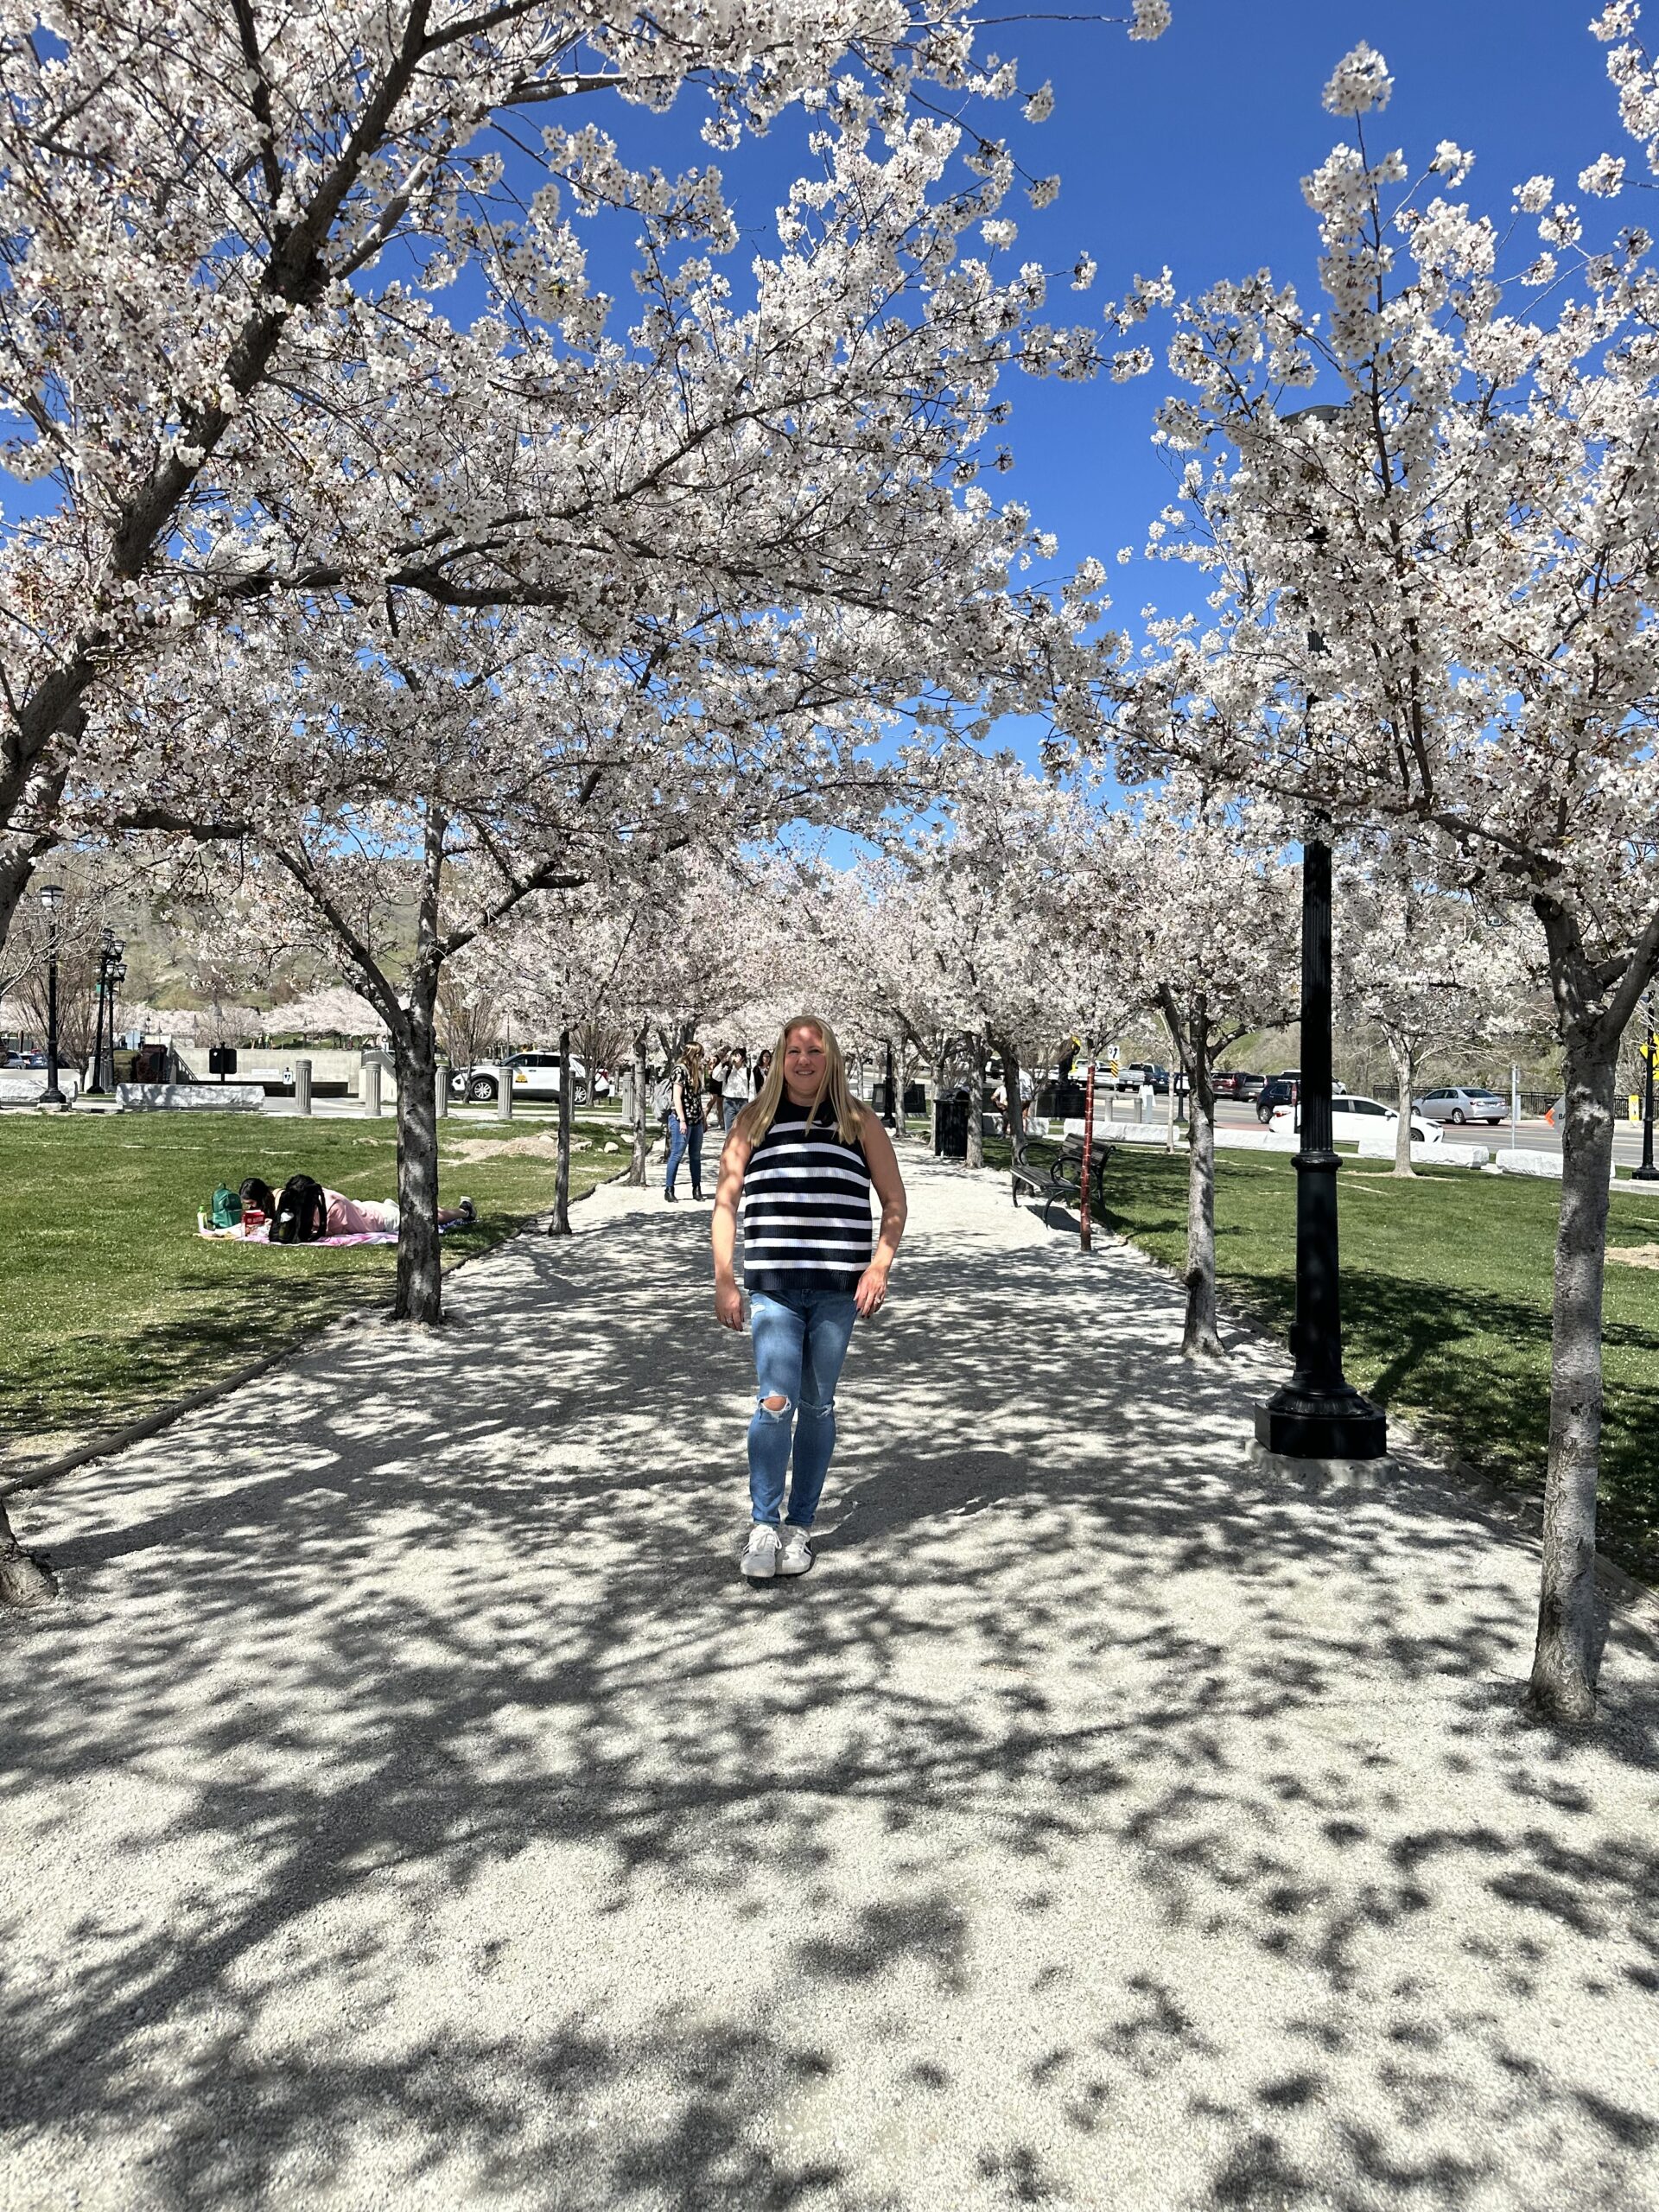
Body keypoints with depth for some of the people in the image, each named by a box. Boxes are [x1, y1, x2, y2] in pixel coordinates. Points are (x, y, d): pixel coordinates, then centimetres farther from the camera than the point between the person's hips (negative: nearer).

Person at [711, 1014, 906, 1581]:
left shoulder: (859, 1123, 6)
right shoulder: (754, 1121, 6)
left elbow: (895, 1202, 9)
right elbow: (725, 1203, 7)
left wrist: (879, 1267, -5)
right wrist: (724, 1282, 0)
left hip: (838, 1289, 1)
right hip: (772, 1287, -1)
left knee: (817, 1404, 8)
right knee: (774, 1403, -9)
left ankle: (798, 1526, 20)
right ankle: (763, 1527, 5)